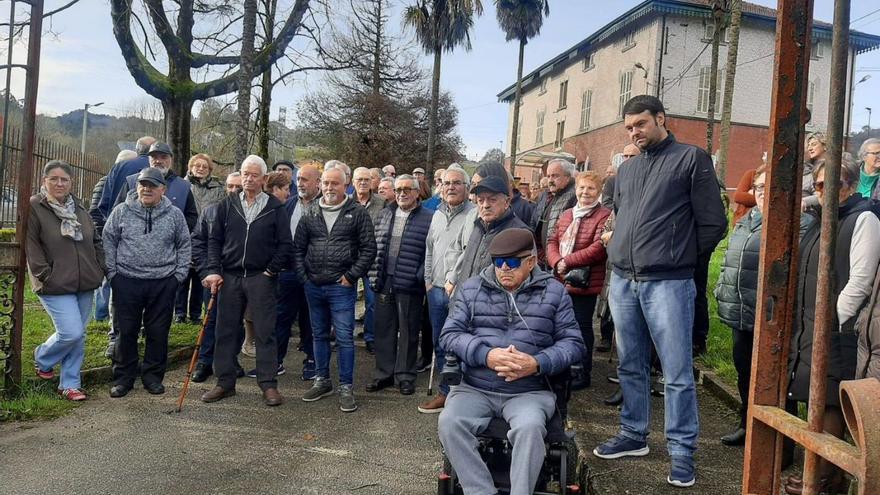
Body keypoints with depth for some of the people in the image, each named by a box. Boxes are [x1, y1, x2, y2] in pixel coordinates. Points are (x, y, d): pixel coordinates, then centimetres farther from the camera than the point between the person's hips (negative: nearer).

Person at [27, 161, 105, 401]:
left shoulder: (79, 208, 12)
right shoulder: (34, 207, -6)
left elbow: (96, 242, 18)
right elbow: (31, 247, -10)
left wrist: (99, 270, 8)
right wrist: (45, 275, -15)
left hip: (85, 284, 6)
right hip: (55, 286, -6)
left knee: (78, 336, 8)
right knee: (71, 333, -12)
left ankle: (70, 384, 19)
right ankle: (42, 359, 20)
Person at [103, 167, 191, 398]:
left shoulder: (174, 214, 4)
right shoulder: (122, 211, 2)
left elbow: (185, 246, 9)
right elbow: (108, 242, 6)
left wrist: (179, 275, 3)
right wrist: (112, 272, 1)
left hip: (163, 284, 0)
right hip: (127, 282, 0)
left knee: (158, 333, 7)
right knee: (125, 332, 6)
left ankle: (153, 375, 22)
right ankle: (123, 377, 20)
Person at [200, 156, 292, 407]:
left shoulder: (275, 208, 1)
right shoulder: (228, 204, 8)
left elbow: (284, 243, 0)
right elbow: (214, 239, 8)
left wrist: (272, 270, -8)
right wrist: (213, 270, -2)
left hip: (261, 278, -3)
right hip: (230, 277, 3)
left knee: (265, 332, 1)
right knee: (226, 331, 8)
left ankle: (268, 384, 9)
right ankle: (225, 383, 20)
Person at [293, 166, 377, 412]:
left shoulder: (358, 214, -2)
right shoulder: (310, 216, 9)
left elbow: (369, 249, -5)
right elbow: (298, 249, 14)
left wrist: (351, 276, -9)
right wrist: (303, 276, 4)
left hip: (341, 287, -4)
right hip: (313, 287, 4)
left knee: (344, 337, -3)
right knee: (319, 335, 15)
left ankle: (346, 387, 7)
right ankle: (322, 381, 28)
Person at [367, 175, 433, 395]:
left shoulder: (428, 218, -3)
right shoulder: (385, 215, 13)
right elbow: (374, 246, 14)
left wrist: (420, 277, -13)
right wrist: (374, 275, 7)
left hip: (409, 286, -4)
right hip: (384, 284, 5)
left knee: (408, 332, 6)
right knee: (384, 330, 11)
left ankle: (405, 376, 18)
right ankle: (384, 374, 23)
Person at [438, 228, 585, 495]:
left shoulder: (554, 292, 8)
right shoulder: (472, 289, 11)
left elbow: (572, 342, 4)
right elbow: (449, 334, 5)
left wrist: (537, 363, -15)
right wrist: (486, 355, -14)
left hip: (530, 391, -2)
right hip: (474, 389, 2)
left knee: (530, 427, -33)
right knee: (449, 422, -26)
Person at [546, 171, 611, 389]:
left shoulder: (604, 216, -8)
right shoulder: (566, 214, 16)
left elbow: (599, 248, -18)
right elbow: (552, 241, 11)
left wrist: (567, 261, -16)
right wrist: (557, 262, -9)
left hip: (584, 283, -6)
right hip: (560, 281, 7)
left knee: (582, 327, 3)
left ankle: (583, 374, 15)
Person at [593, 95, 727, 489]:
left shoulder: (691, 159, -2)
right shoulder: (626, 169, 16)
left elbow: (712, 223, -4)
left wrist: (679, 257, 3)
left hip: (668, 284, -6)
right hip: (622, 281, 6)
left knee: (677, 372, 0)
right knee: (630, 366, 14)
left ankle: (682, 451, 11)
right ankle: (633, 435, 28)